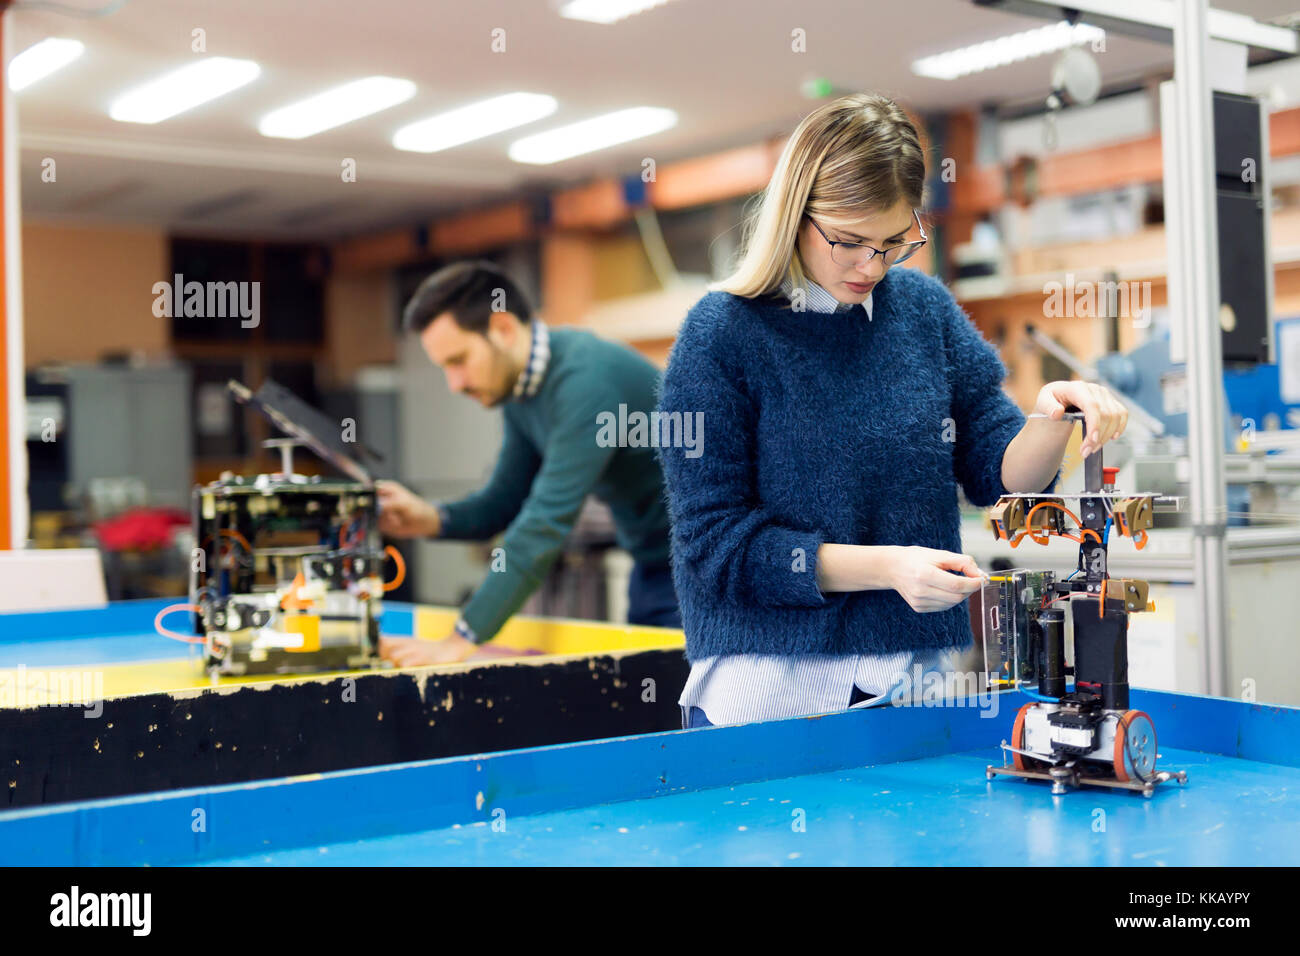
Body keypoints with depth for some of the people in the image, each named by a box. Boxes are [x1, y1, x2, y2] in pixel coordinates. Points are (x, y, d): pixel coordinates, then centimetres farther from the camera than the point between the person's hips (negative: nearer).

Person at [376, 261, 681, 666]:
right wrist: (430, 519, -14)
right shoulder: (517, 384, 2)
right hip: (654, 561, 9)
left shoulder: (585, 378, -27)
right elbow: (504, 502, 7)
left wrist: (462, 641, -32)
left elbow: (549, 520, -32)